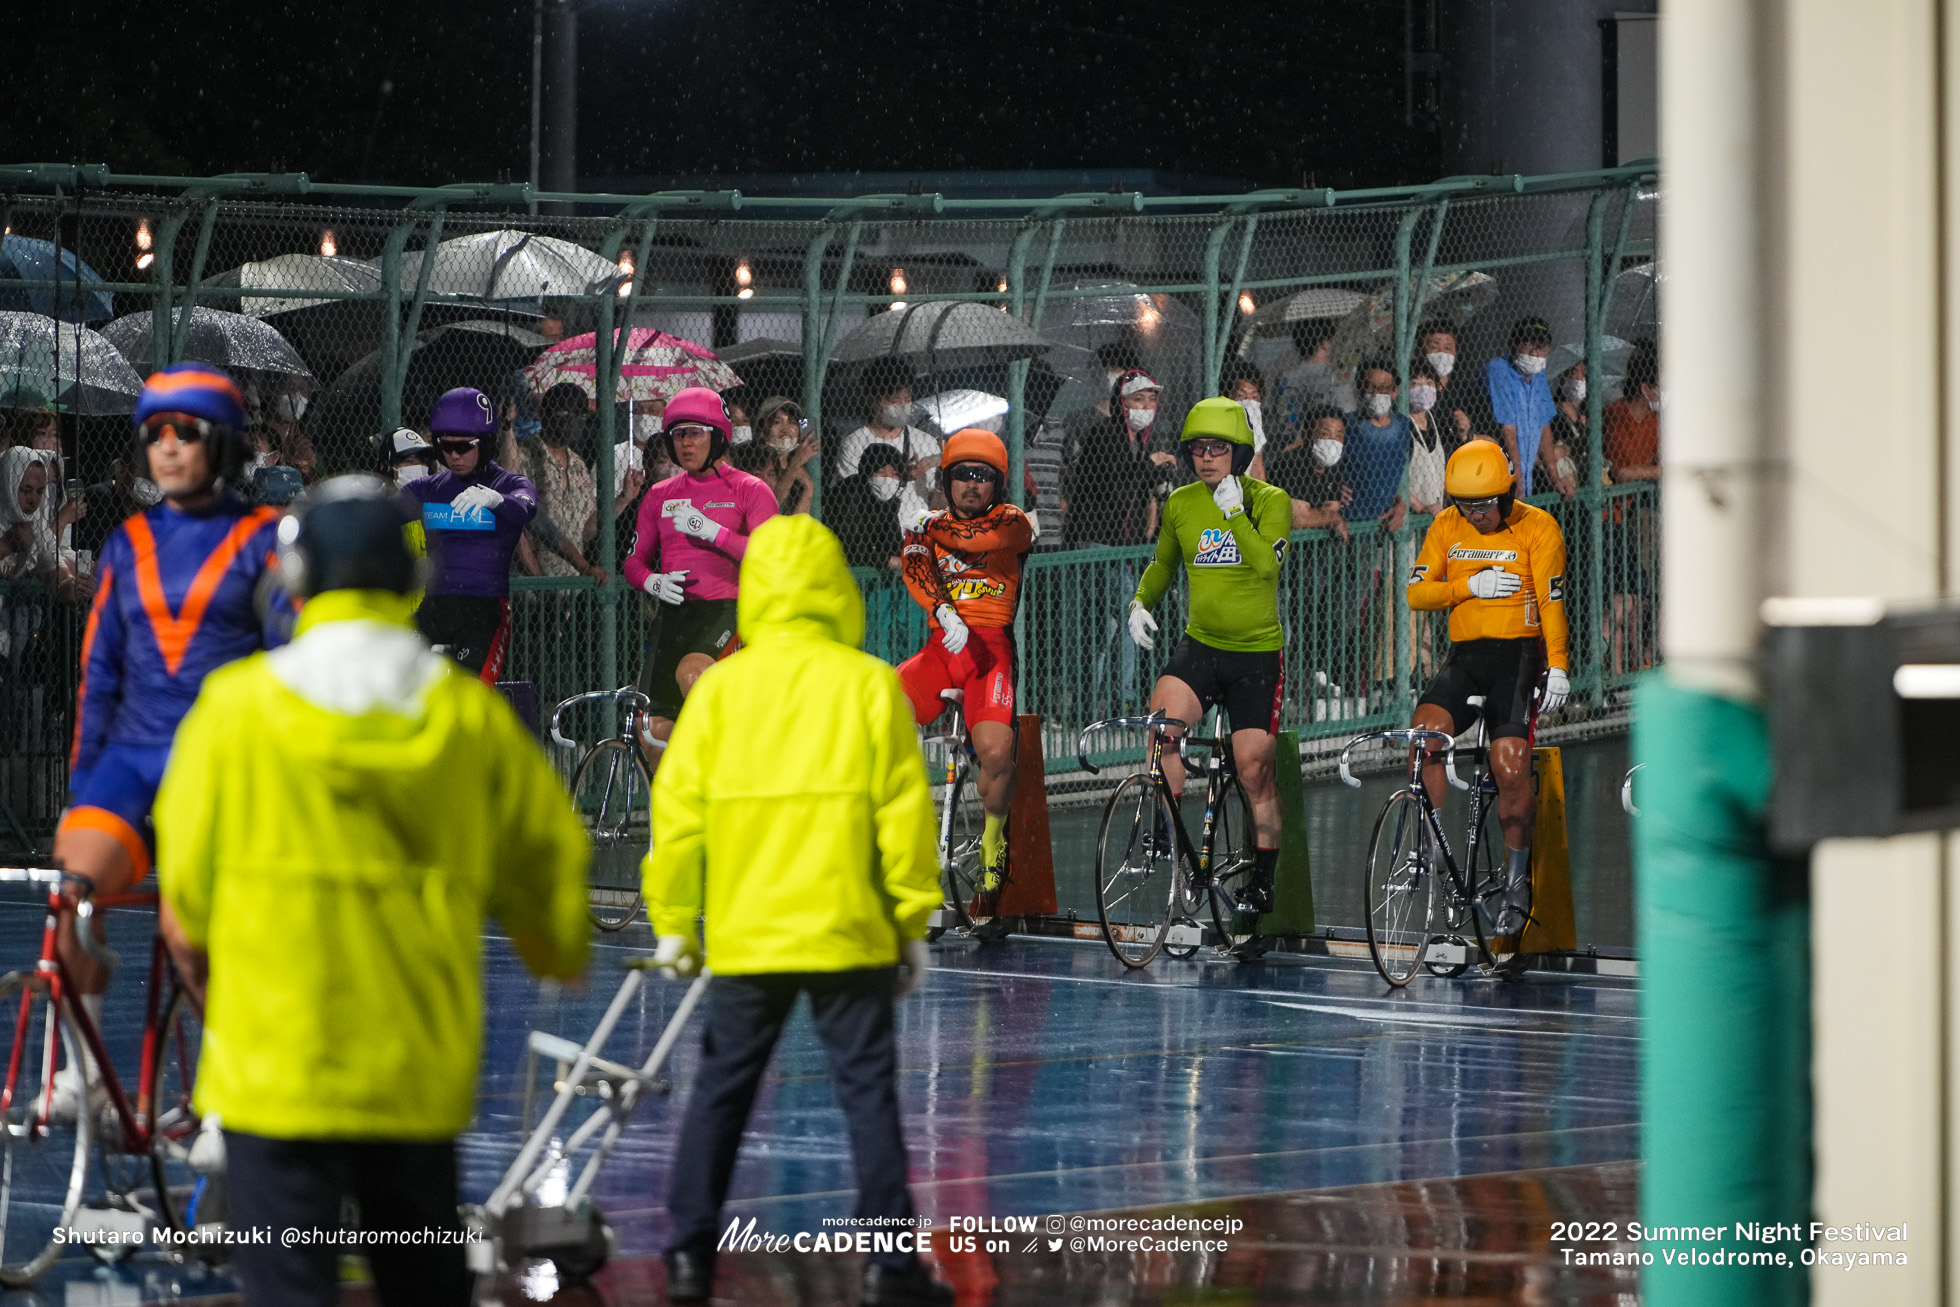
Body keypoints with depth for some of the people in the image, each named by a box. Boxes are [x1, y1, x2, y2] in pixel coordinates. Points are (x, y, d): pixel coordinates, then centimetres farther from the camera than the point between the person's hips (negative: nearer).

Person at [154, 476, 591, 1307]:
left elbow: (187, 888, -2)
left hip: (278, 1069, -3)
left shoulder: (239, 708, -9)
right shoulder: (470, 715, -1)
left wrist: (211, 982, 20)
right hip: (423, 1068, 3)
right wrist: (560, 951, 31)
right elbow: (548, 858, 9)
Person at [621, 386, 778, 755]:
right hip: (674, 611, 5)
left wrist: (711, 530, -17)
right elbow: (635, 560, 18)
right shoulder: (659, 496, 15)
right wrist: (652, 581, -5)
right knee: (655, 729, -3)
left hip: (729, 610, -5)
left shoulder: (749, 490, 2)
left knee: (691, 673, -35)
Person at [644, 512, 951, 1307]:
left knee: (720, 1091, 12)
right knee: (867, 1090, 4)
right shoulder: (869, 684, -3)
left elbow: (678, 808, 0)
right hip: (848, 936, -2)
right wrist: (913, 922, 6)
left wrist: (673, 921, 10)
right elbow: (904, 812, -3)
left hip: (743, 936, 2)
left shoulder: (720, 688, 0)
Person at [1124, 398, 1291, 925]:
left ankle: (1263, 880, 16)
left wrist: (1234, 512, -28)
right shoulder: (1180, 504, 5)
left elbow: (1267, 564, -22)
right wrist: (1140, 603, 4)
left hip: (1257, 651, -3)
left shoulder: (1269, 501, -6)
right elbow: (1163, 564, 21)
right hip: (1200, 645, 3)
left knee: (1255, 772, 0)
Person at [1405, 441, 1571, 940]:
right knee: (1424, 731, -22)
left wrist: (1557, 668, -16)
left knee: (1511, 768, -15)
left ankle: (1517, 879, 3)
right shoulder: (1446, 527, 6)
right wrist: (1470, 586, -14)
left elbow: (1552, 602, -8)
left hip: (1518, 656, -4)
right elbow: (1417, 594, 1)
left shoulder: (1537, 528, -5)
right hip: (1464, 657, 4)